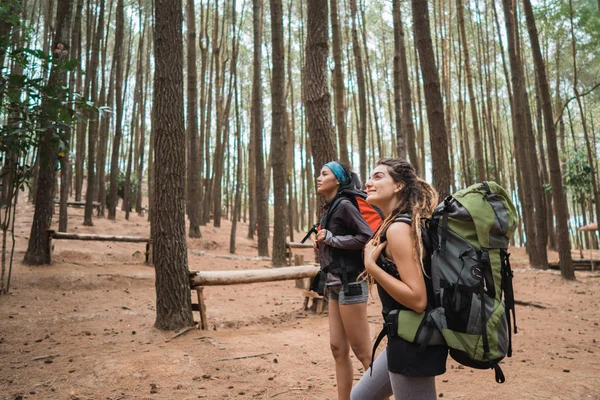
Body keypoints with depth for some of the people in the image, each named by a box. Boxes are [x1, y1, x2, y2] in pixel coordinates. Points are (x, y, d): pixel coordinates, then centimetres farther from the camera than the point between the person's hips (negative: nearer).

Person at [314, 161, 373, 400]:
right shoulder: (331, 208, 14)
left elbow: (368, 236, -20)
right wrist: (323, 244, 2)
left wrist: (331, 238, -16)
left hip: (351, 283, -9)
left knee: (363, 351, 0)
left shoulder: (344, 205, -12)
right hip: (337, 284, 9)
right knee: (338, 349, 11)